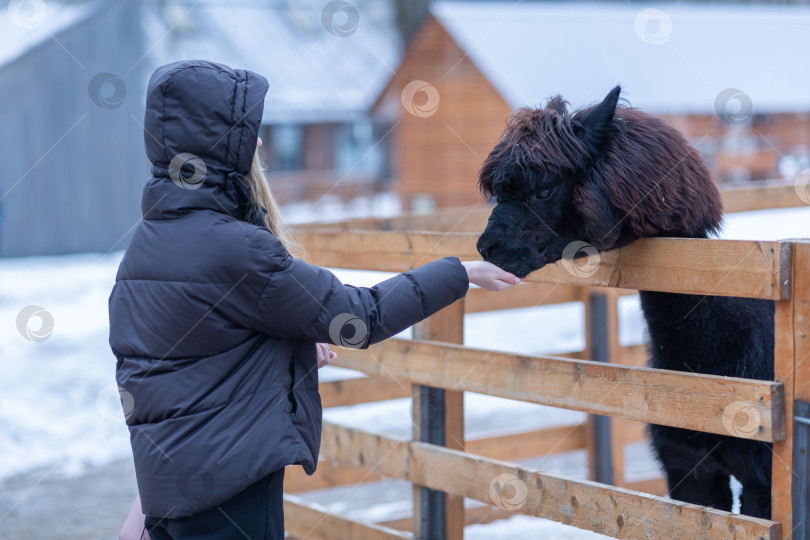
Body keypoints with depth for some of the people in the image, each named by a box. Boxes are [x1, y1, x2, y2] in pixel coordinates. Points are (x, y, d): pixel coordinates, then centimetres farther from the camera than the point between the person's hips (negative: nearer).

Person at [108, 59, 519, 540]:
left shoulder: (143, 242, 7)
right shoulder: (235, 249, -19)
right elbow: (361, 317, -13)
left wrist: (292, 346, 18)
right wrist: (460, 273, -2)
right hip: (227, 479, -9)